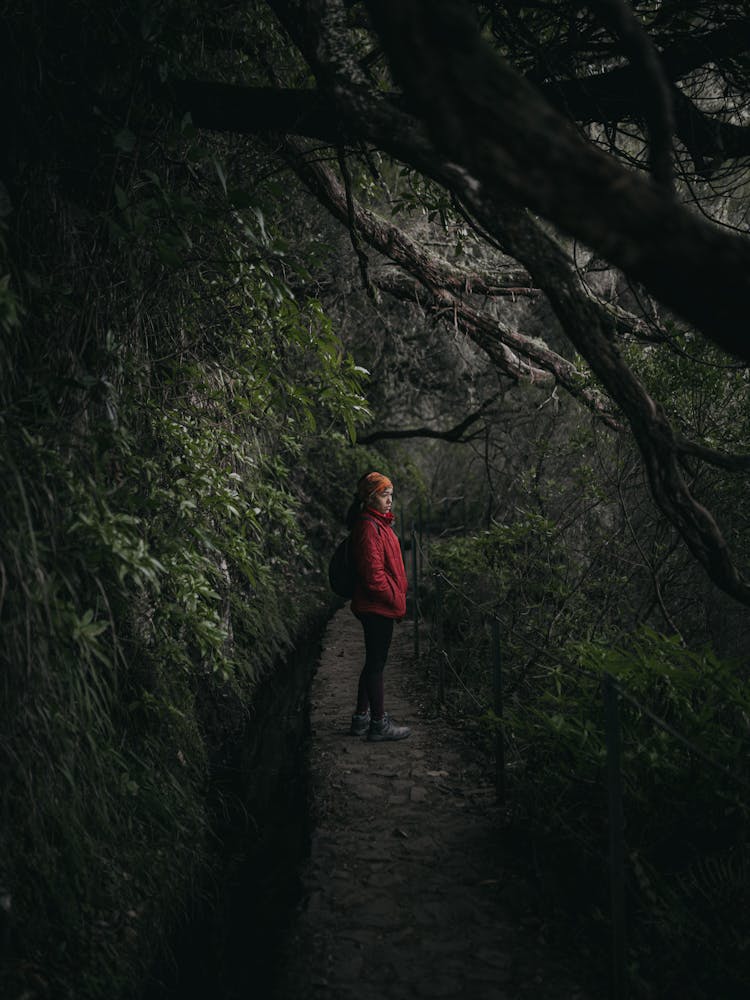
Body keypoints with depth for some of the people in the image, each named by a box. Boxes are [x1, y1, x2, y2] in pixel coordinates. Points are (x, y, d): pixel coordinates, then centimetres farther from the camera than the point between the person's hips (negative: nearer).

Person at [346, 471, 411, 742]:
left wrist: (398, 597, 17)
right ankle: (379, 724, 9)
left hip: (379, 606, 10)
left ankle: (361, 718, 26)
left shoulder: (379, 523, 14)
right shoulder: (369, 527, -18)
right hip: (377, 607, -10)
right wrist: (396, 599, -15)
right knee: (376, 663, -1)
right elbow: (373, 573, -22)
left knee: (373, 662, 16)